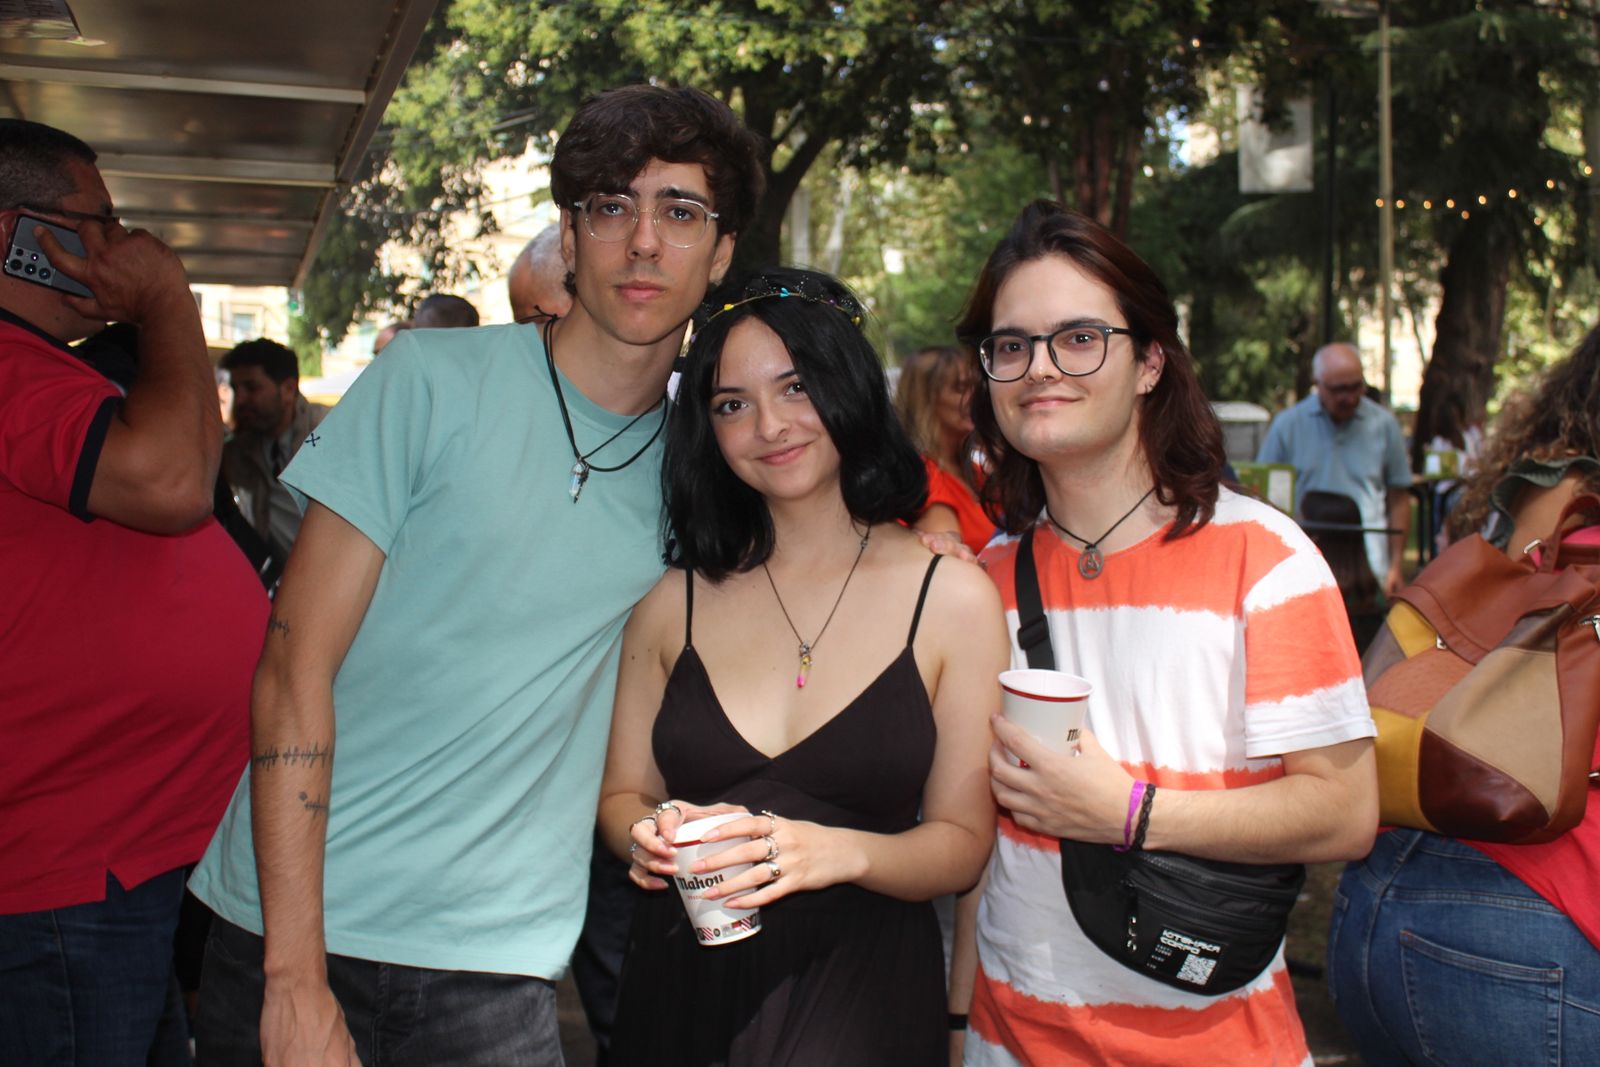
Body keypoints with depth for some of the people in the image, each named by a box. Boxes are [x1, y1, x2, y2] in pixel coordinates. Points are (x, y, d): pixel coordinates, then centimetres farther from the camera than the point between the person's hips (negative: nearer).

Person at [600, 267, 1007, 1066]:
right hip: (681, 978, 2)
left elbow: (962, 842, -2)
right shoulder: (674, 601, 3)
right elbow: (622, 793, 10)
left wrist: (844, 852, -20)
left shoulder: (954, 597, -3)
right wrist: (647, 834, -11)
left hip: (860, 984, -2)